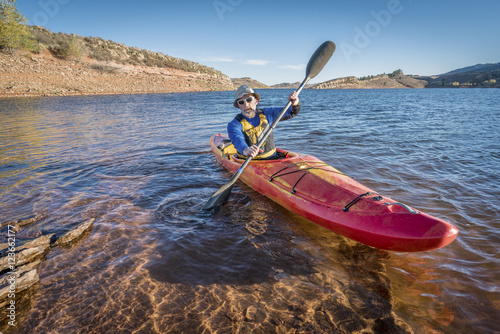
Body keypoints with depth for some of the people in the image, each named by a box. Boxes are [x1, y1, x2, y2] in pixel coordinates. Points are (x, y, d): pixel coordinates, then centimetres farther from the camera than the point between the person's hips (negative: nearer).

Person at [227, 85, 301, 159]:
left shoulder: (266, 113, 4)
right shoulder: (234, 124, -11)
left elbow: (291, 112, 7)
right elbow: (237, 140, -33)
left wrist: (295, 104, -18)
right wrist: (245, 150, -57)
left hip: (271, 158, 1)